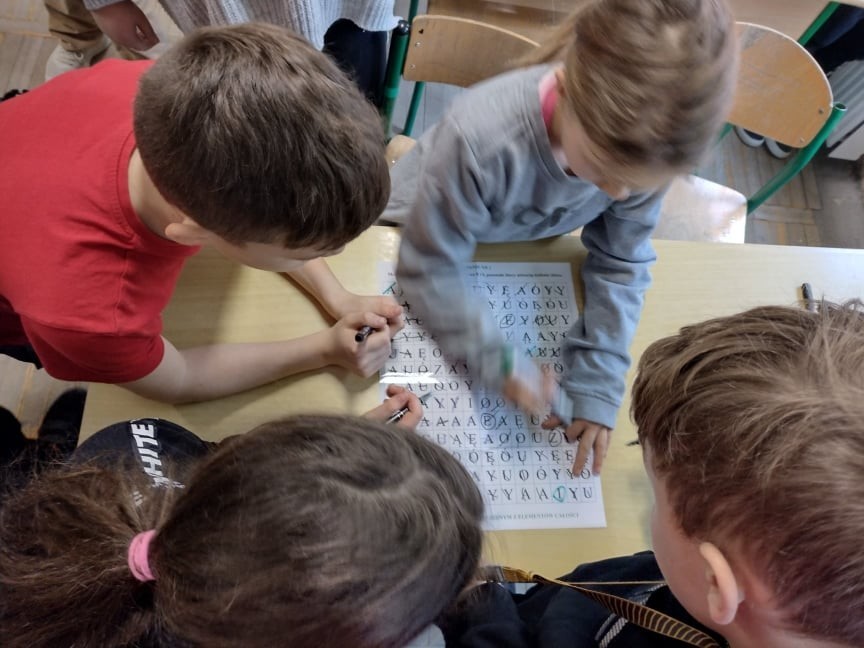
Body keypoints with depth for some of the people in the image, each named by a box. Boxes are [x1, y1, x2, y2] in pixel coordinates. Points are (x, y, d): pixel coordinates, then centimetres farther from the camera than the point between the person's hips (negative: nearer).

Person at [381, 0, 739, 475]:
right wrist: (496, 360, -41)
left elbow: (621, 264, -20)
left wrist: (597, 384, -27)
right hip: (425, 234, -2)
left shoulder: (645, 149, -32)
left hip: (525, 245, 2)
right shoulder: (482, 139, -45)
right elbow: (428, 267, -33)